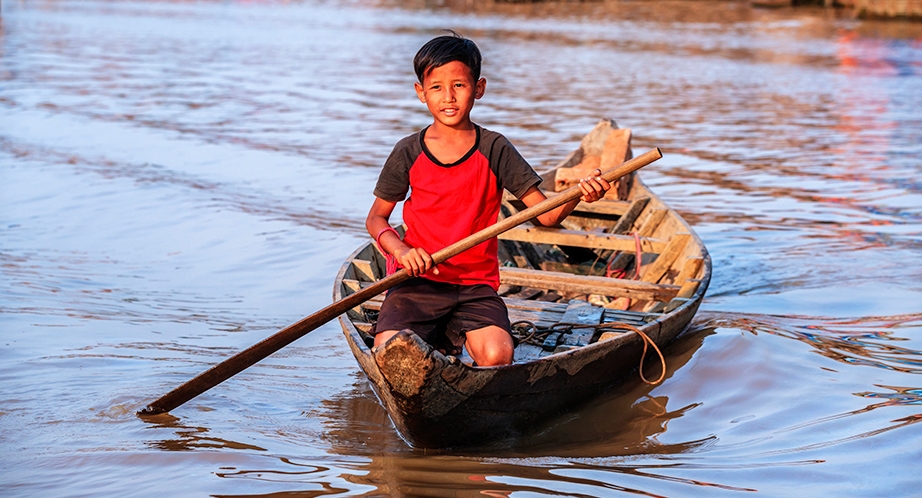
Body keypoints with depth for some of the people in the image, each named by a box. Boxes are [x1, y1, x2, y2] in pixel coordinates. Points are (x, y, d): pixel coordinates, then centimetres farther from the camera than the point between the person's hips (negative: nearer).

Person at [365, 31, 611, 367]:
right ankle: (434, 338, 9)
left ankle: (452, 332, 7)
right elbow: (376, 218, 8)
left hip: (477, 284, 0)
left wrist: (578, 195, -23)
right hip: (419, 279, 0)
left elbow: (546, 215, -2)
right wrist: (400, 249, -13)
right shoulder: (408, 153, 1)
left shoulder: (494, 150, 0)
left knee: (497, 356, -26)